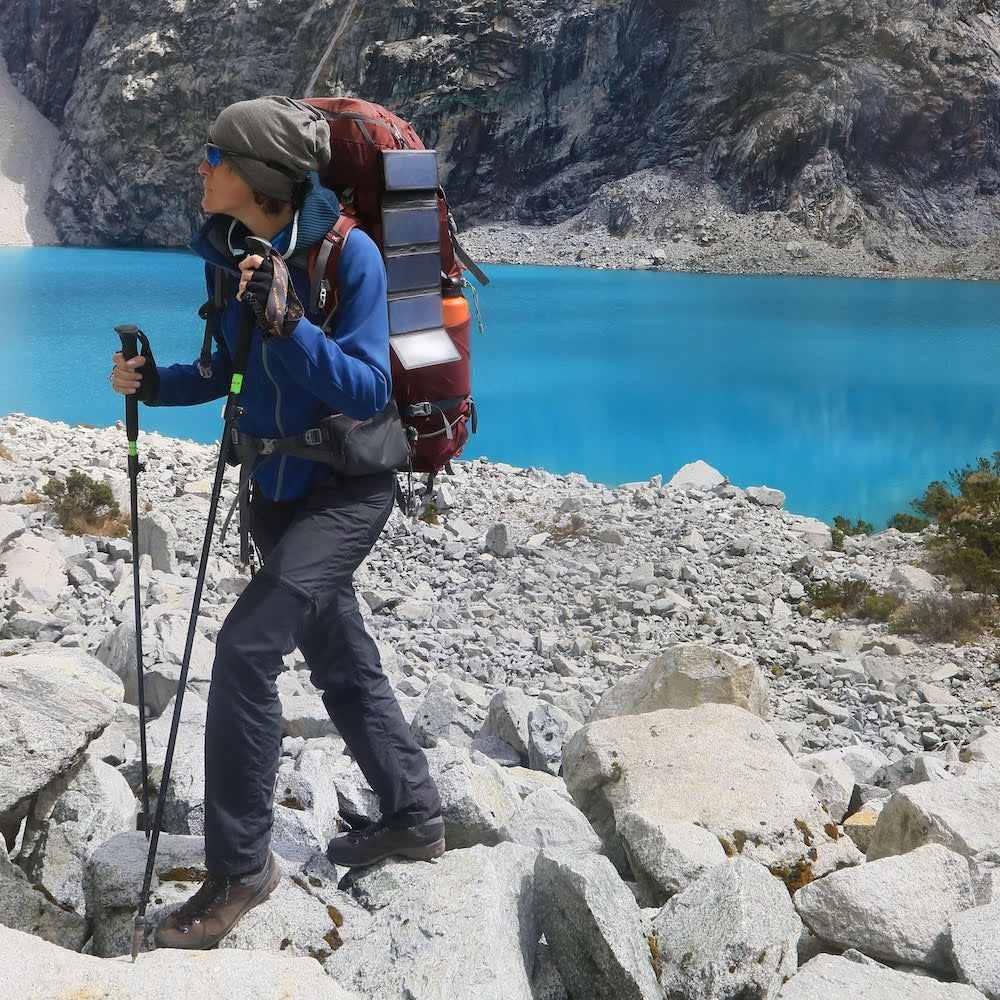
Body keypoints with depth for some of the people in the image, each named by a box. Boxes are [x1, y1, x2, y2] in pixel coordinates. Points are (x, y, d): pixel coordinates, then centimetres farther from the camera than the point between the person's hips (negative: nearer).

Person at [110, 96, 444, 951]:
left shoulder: (346, 253, -19)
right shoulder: (226, 252, 0)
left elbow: (367, 391, -22)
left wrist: (289, 321, -34)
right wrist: (158, 382, -7)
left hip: (346, 488, -8)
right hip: (278, 487, 8)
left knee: (245, 649, -18)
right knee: (341, 661, 16)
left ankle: (241, 866, -3)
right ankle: (414, 819, 34)